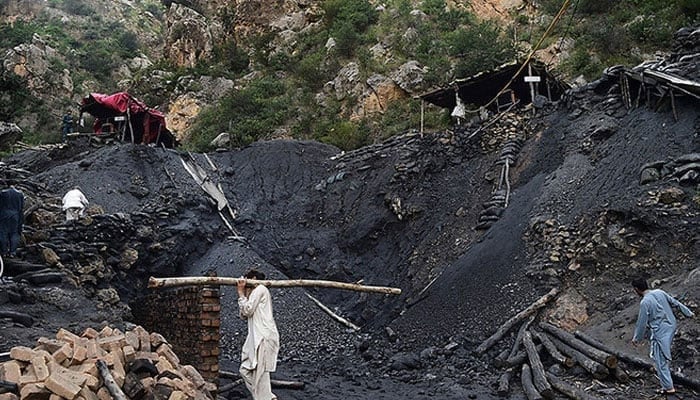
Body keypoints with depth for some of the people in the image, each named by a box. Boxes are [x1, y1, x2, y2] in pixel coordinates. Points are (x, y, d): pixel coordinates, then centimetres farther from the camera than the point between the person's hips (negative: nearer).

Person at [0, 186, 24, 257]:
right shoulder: (20, 194, 8)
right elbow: (21, 208, 5)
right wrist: (21, 221, 7)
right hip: (15, 216, 1)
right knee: (14, 233, 7)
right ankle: (12, 252, 3)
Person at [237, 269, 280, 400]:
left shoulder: (260, 289, -3)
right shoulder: (255, 292, 24)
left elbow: (247, 310, -11)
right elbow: (243, 315, 18)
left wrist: (241, 293, -1)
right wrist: (244, 294, 13)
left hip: (264, 337, -10)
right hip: (256, 337, 10)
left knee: (260, 372, -10)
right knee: (245, 370, 8)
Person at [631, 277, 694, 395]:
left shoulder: (645, 302, -21)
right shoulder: (659, 292, -2)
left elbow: (642, 322, -15)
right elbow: (675, 302, 9)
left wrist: (636, 339, -3)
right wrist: (688, 312, 23)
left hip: (660, 332, -8)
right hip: (671, 326, 8)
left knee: (660, 360, 3)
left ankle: (668, 387, 8)